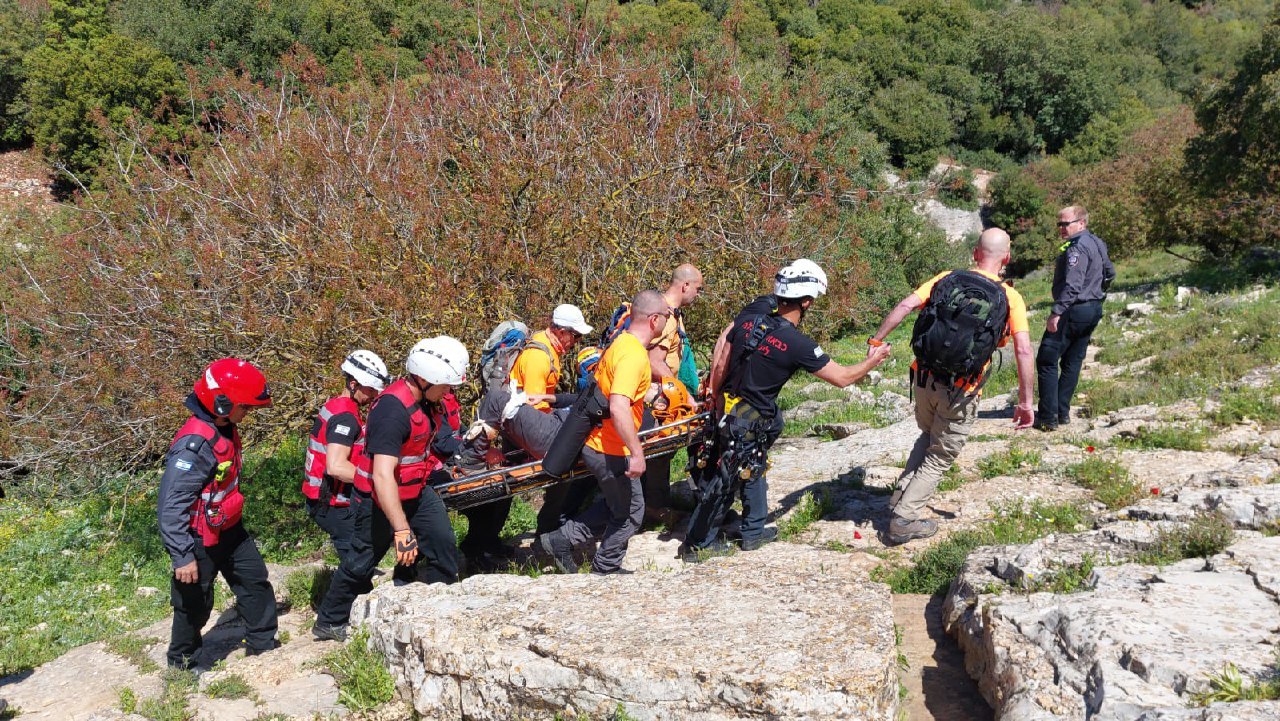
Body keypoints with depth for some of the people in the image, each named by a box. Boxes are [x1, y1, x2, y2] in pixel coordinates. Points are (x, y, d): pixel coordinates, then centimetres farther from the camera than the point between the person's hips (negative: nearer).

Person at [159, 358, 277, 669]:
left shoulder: (225, 429, -1)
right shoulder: (194, 445, -30)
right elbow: (171, 506, -30)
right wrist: (183, 557, -28)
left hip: (229, 530, 9)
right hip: (200, 540, -9)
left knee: (256, 582, 16)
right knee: (195, 603, 9)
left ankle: (262, 644, 31)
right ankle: (181, 662, 30)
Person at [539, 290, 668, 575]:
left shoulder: (620, 343, 7)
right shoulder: (634, 355, -24)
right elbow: (618, 407, -33)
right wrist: (637, 452, -30)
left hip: (596, 443, 10)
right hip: (611, 451, -9)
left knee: (615, 504, 25)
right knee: (631, 512, 9)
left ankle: (561, 540, 24)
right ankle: (605, 571, 23)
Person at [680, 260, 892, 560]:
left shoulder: (751, 313, -6)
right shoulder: (797, 344, -22)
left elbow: (720, 363, 1)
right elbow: (842, 377, -11)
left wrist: (716, 397, 15)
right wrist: (874, 360, 6)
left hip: (729, 408, 7)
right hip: (751, 422, -7)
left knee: (754, 468, 24)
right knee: (723, 482, 5)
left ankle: (754, 532, 37)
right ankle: (696, 544, 17)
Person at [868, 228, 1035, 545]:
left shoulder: (946, 278, 3)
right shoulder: (1010, 297, -3)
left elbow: (905, 306, -8)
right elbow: (1023, 350, -12)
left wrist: (876, 341, 1)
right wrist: (1025, 402, -7)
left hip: (924, 377, 3)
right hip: (960, 392, -3)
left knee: (928, 437, 31)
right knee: (939, 457, 15)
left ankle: (901, 496, 25)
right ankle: (905, 519, 12)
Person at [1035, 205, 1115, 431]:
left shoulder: (1077, 247, -18)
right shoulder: (1097, 243, 13)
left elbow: (1072, 285, -26)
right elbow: (1110, 273, 25)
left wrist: (1056, 312, -27)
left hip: (1074, 310, -10)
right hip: (1094, 310, 10)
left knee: (1047, 362, -5)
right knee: (1072, 362, 14)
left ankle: (1048, 418, -6)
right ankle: (1062, 412, 17)